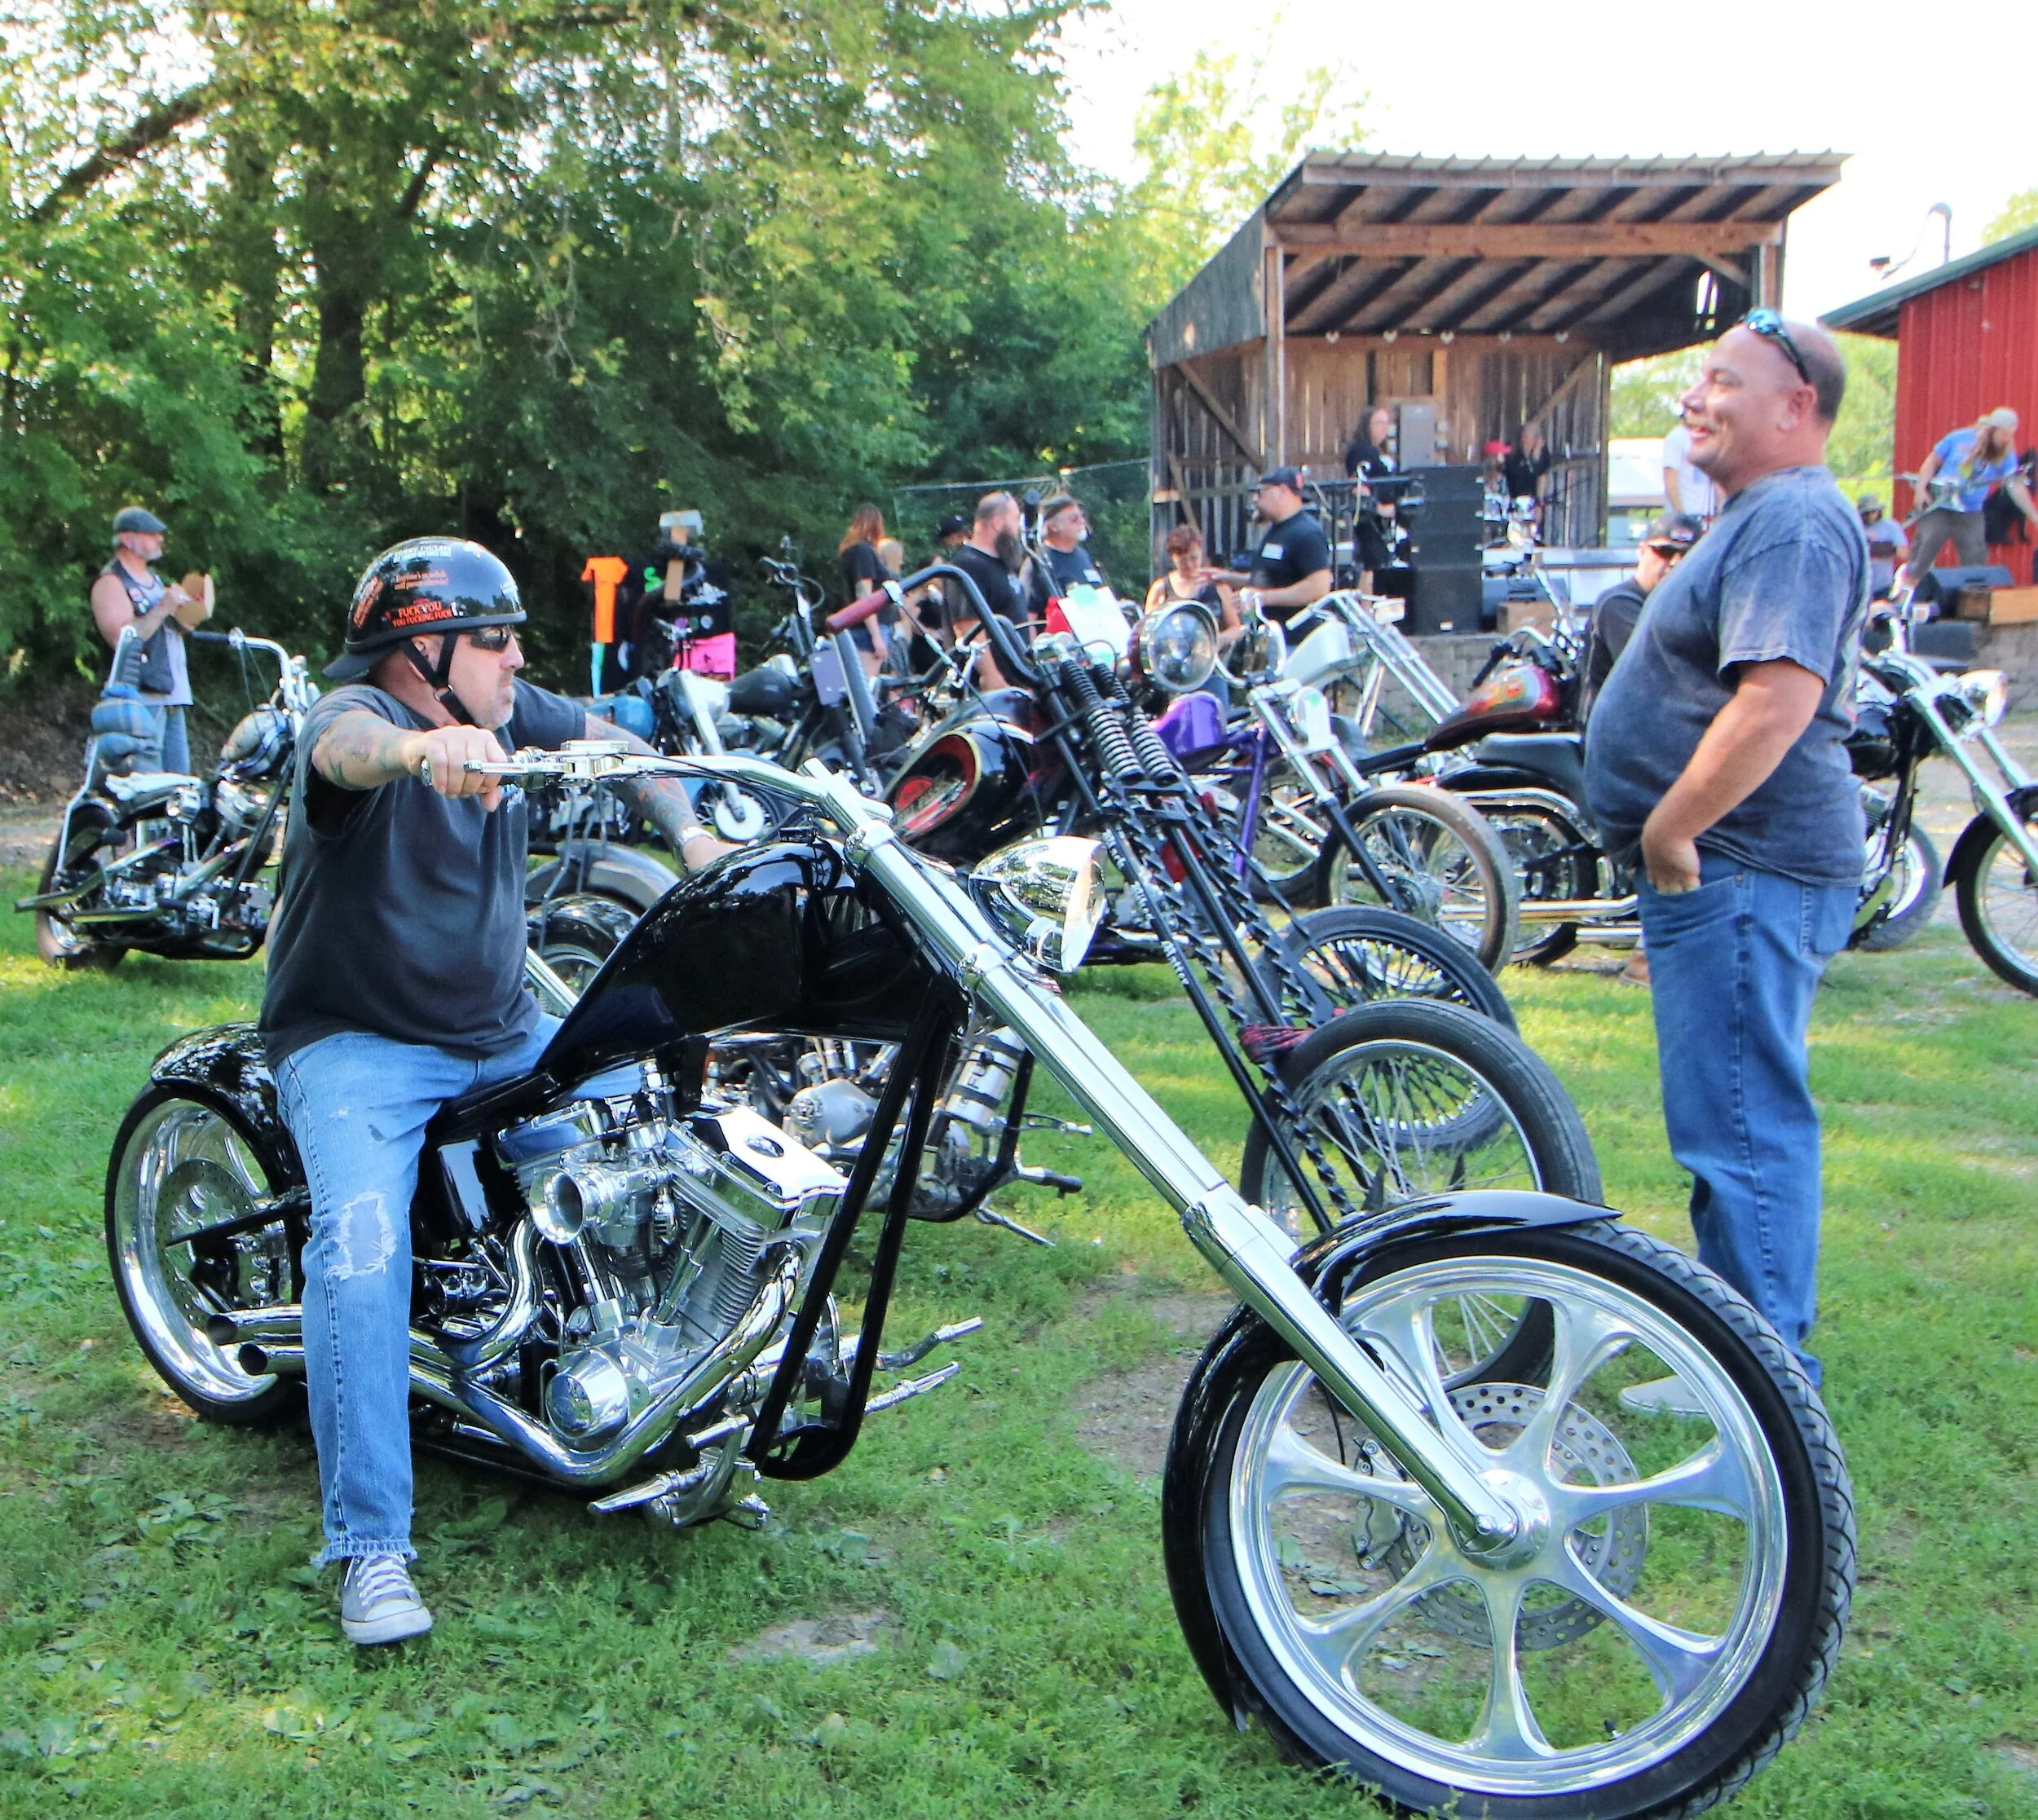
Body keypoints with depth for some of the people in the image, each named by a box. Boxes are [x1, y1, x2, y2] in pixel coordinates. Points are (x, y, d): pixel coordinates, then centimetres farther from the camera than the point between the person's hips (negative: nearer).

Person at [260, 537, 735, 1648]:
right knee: (363, 1236, -30)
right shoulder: (355, 711, -17)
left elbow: (615, 743, 22)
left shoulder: (509, 713, 5)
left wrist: (688, 830, 7)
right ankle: (369, 1545, -26)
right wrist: (422, 747, -66)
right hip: (356, 1044, -7)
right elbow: (349, 748, -43)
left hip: (503, 1033, 7)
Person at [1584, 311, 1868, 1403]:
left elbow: (1779, 697, -29)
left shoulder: (1794, 522, -16)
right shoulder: (1761, 516, 20)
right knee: (1747, 1119, 17)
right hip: (1719, 868, 11)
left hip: (1740, 870, -11)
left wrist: (1668, 830, -23)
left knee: (1739, 1127, -7)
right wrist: (1669, 839, 22)